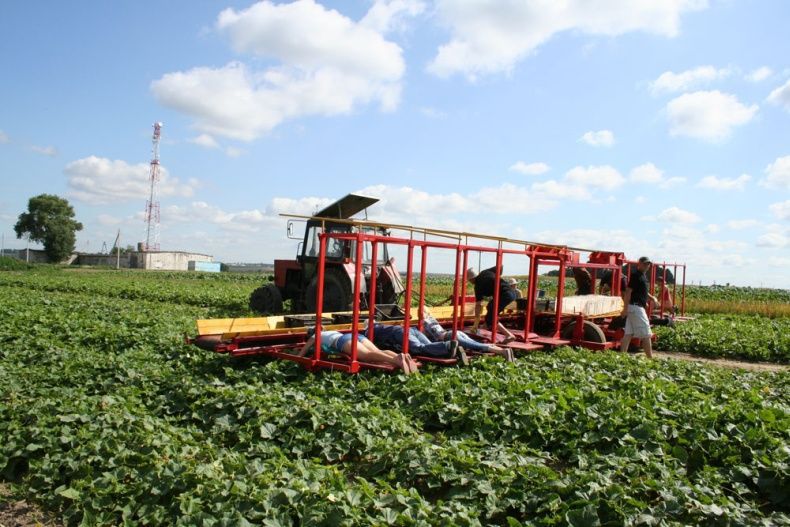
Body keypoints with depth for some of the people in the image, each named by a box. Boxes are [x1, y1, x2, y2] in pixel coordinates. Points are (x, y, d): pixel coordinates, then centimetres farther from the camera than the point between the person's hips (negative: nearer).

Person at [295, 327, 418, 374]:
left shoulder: (314, 337, 32)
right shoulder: (330, 332, 47)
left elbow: (300, 355, 37)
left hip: (344, 340, -6)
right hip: (356, 336, 6)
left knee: (367, 355, -31)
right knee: (377, 352, -17)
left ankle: (395, 360, -58)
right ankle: (400, 356, -47)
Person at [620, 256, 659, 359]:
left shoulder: (643, 275, 17)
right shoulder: (636, 275, -12)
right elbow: (628, 291, -17)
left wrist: (652, 298, 9)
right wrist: (625, 308, -20)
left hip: (639, 307, 10)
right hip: (636, 307, -10)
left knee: (628, 334, 7)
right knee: (646, 334, -3)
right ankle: (650, 358, 4)